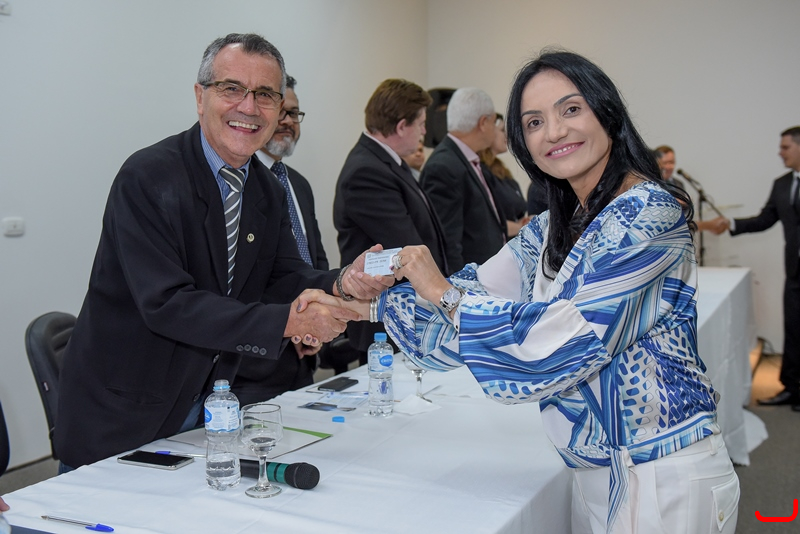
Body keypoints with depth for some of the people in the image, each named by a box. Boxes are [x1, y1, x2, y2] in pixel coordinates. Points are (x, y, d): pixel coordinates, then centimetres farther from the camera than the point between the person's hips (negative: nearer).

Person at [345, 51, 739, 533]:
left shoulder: (648, 212, -18)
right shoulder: (555, 226, 7)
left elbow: (564, 337, -24)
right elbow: (481, 290, 9)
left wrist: (443, 294, -16)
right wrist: (369, 306, 2)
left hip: (664, 475, -7)